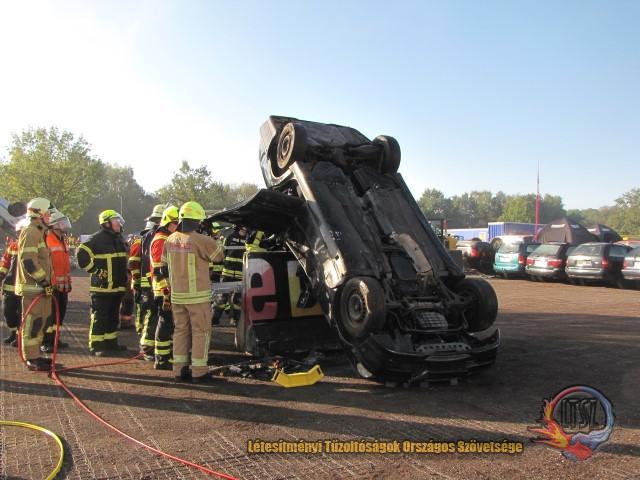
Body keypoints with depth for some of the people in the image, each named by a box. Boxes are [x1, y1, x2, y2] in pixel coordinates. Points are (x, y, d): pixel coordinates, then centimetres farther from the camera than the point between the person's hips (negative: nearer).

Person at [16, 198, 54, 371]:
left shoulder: (38, 232, 19)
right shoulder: (30, 233, -14)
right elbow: (28, 261, -23)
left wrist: (46, 281, 20)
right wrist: (44, 281, -20)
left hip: (40, 286, 10)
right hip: (33, 287, -10)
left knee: (40, 321, 15)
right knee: (33, 322, -5)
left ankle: (35, 355, 24)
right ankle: (32, 359, 0)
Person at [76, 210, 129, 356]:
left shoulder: (119, 238, 15)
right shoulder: (97, 238, -13)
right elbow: (82, 254, -20)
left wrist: (124, 276, 21)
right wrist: (95, 270, -17)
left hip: (117, 286, 9)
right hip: (102, 286, -8)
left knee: (113, 316, 16)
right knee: (99, 317, -4)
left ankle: (111, 341, 26)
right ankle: (96, 345, 3)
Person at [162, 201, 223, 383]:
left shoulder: (170, 240, 6)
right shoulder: (200, 240, -17)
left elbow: (164, 265, 14)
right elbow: (219, 254, -5)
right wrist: (214, 241, 12)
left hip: (177, 295, 7)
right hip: (197, 295, -7)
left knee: (181, 330, 15)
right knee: (201, 331, 3)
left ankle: (179, 369, 19)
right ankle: (199, 371, 7)